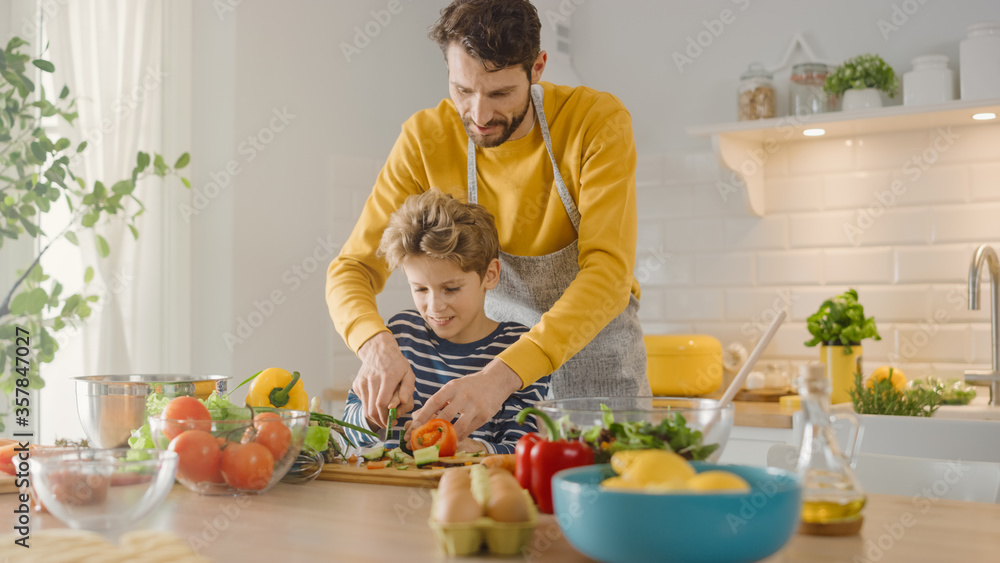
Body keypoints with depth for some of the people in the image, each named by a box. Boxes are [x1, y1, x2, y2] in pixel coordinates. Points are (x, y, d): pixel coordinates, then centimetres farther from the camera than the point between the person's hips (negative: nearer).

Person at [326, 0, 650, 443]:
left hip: (595, 344, -1)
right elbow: (352, 269, -14)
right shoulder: (426, 138, -15)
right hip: (496, 350, 1)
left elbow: (609, 273, -31)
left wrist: (504, 374, -45)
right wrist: (377, 345, -37)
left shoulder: (599, 121, -22)